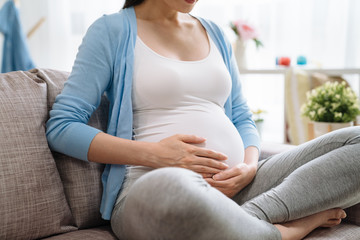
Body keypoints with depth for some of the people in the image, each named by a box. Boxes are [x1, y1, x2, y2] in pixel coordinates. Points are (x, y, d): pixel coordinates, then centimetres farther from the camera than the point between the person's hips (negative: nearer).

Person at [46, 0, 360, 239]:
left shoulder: (215, 34, 20)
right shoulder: (112, 31, 4)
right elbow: (61, 127, -3)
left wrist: (250, 166, -2)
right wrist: (154, 154, -14)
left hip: (233, 187, 6)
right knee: (170, 191, -43)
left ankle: (252, 215, -23)